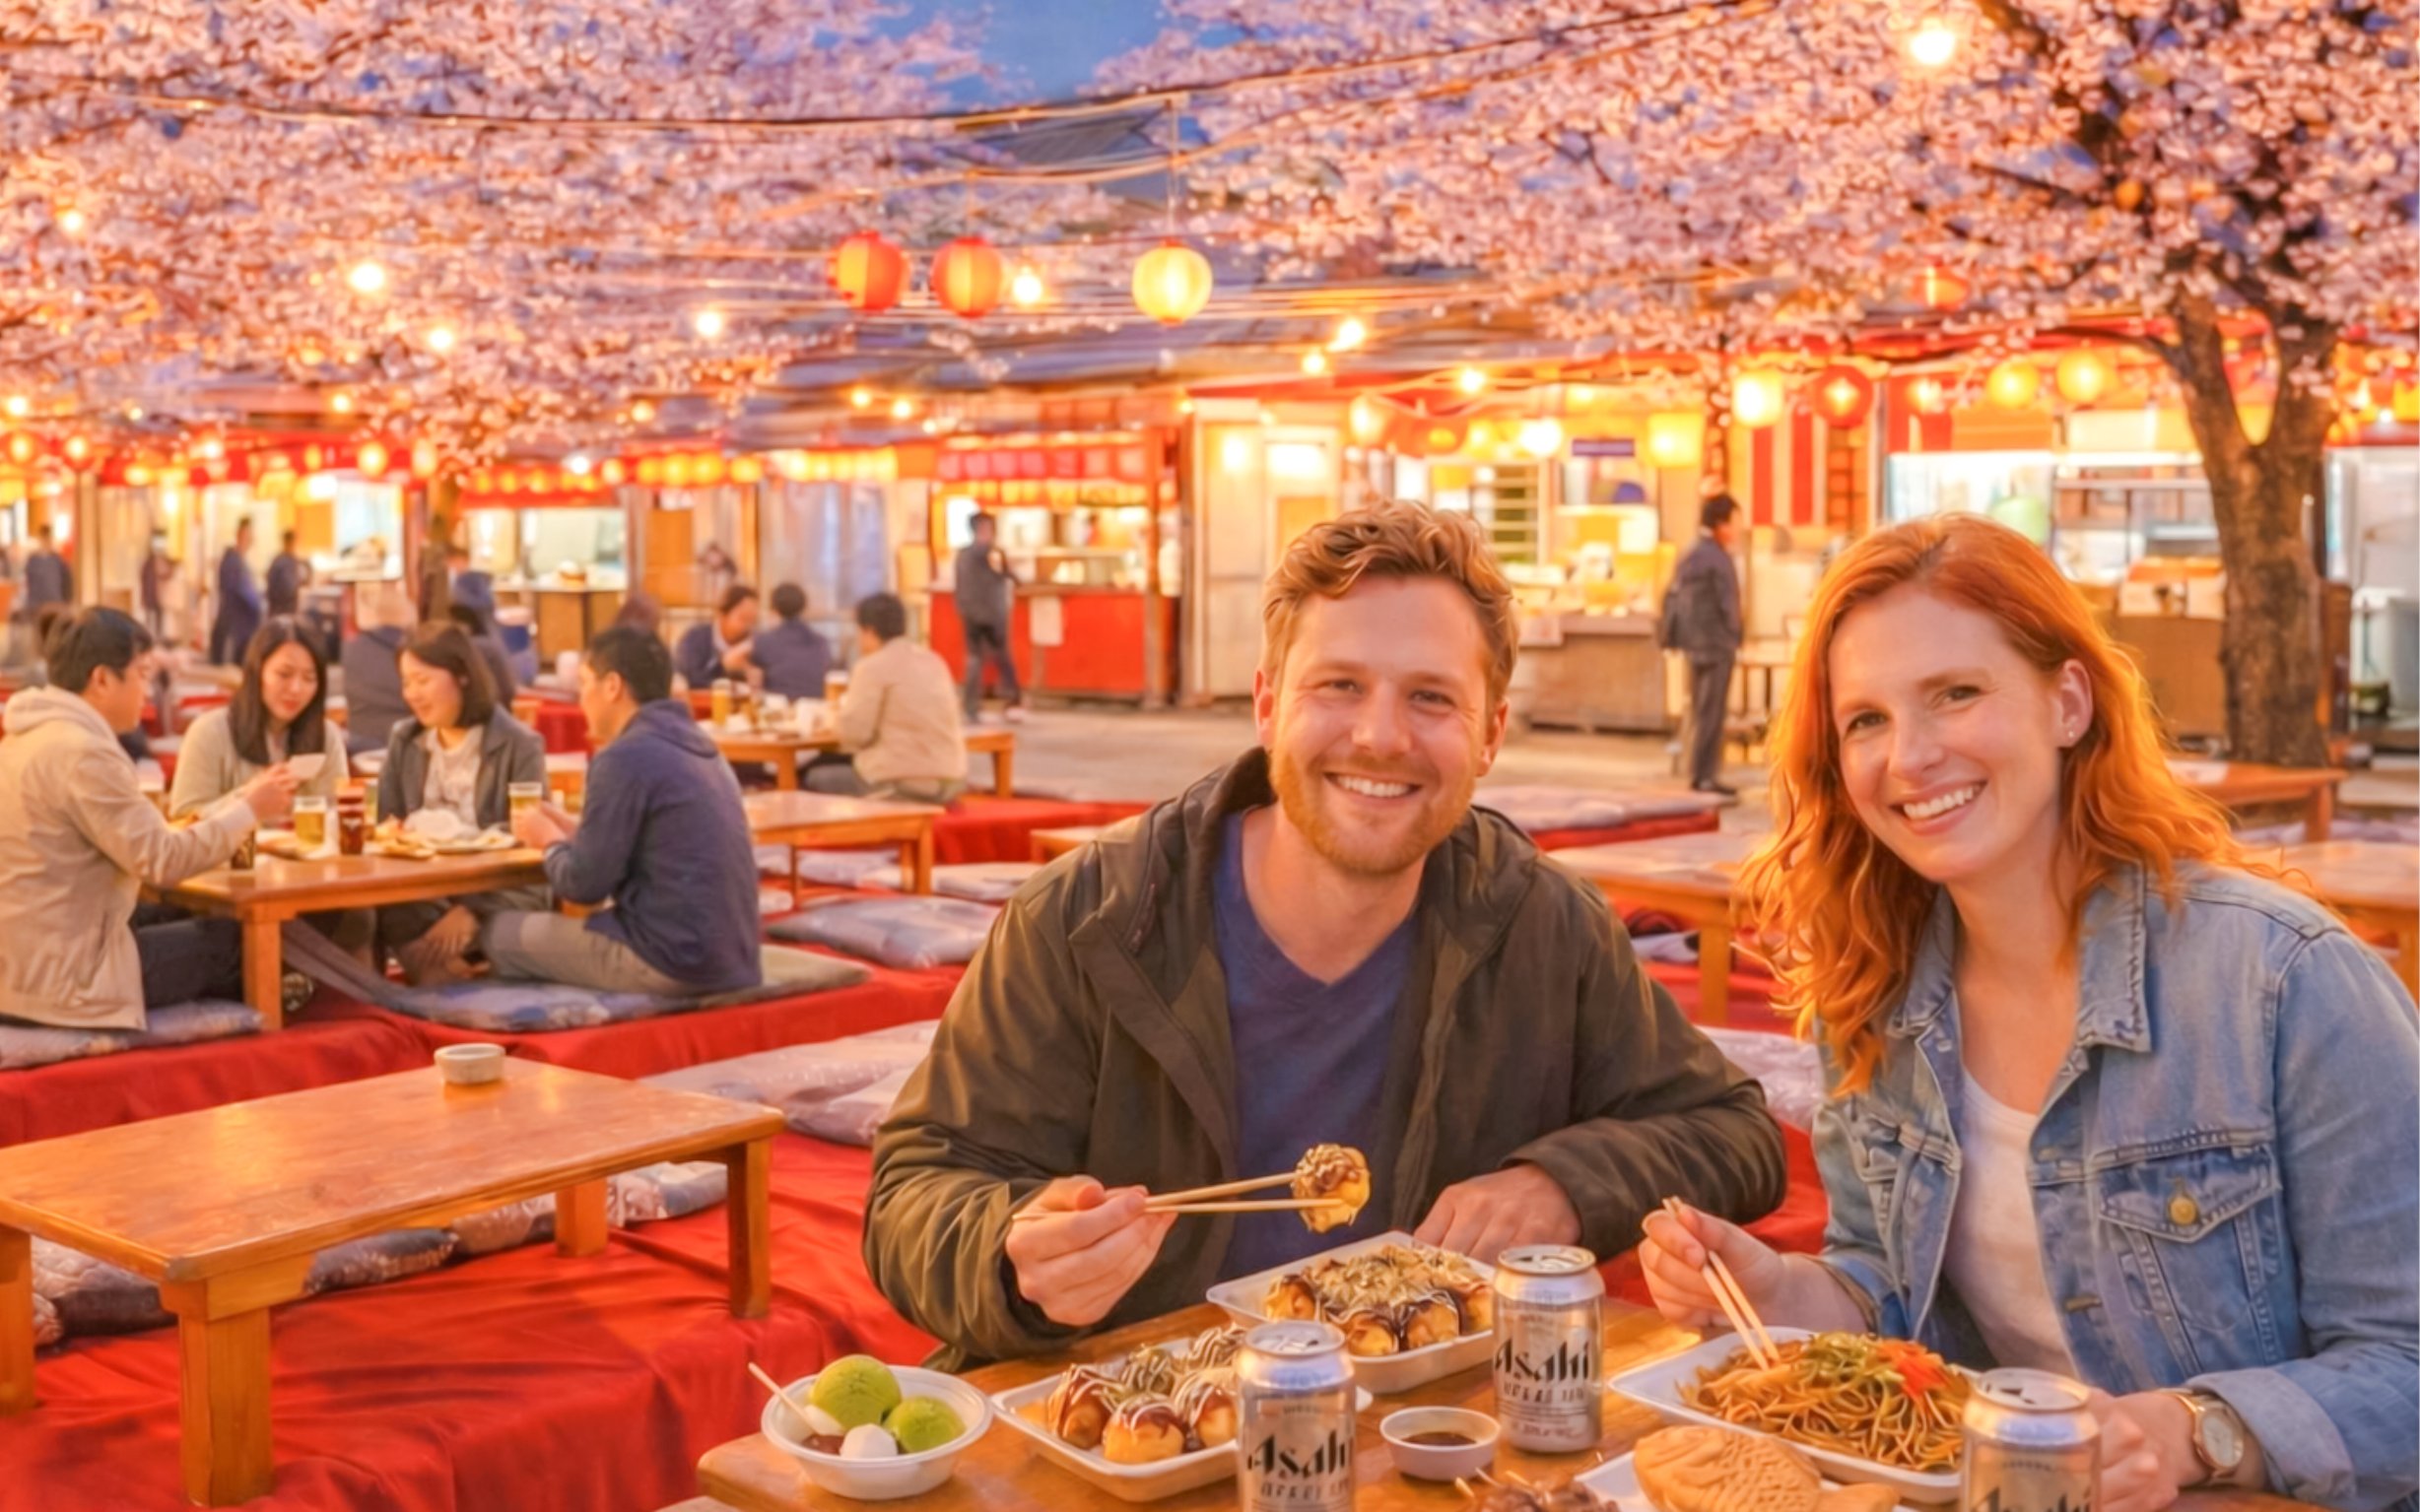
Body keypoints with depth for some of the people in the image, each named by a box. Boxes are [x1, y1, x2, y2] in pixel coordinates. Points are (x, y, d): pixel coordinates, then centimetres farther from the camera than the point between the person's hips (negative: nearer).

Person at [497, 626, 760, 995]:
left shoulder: (626, 758, -13)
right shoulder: (699, 747, 13)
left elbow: (584, 884, -11)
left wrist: (550, 841, 8)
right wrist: (573, 831, 19)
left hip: (672, 959, -8)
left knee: (499, 934, 9)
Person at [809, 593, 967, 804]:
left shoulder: (873, 667, -10)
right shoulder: (935, 662, 12)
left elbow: (855, 732, -13)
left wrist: (845, 704, 8)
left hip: (900, 783, -8)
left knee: (817, 777, 12)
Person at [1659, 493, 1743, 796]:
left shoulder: (1691, 556, 12)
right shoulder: (1717, 560, -16)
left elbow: (1672, 595, 14)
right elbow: (1728, 605, -15)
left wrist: (1675, 634, 17)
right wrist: (1735, 636, -3)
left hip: (1695, 645, 9)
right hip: (1716, 646, -9)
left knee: (1701, 712, 14)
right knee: (1710, 713, -5)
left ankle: (1701, 774, 20)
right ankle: (1705, 776, -4)